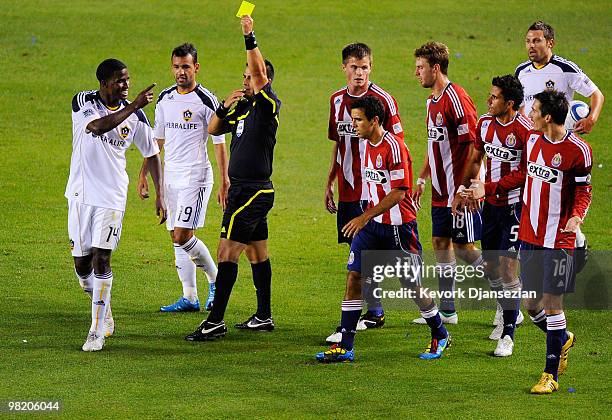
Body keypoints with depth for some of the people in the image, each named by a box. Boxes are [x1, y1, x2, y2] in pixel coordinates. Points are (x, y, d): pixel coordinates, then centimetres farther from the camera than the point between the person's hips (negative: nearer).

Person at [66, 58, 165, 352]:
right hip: (81, 194, 1)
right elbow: (98, 126, -27)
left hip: (112, 196, -1)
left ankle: (97, 332, -12)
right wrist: (133, 106, -29)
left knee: (101, 259, -14)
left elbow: (151, 153, 11)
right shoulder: (83, 102, -6)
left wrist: (159, 195, 6)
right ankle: (104, 313, 31)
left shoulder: (135, 115, 0)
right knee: (82, 264, 5)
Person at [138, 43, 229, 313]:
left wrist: (225, 183, -9)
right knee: (177, 238, 5)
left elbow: (219, 143, -6)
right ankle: (190, 298, 10)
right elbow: (157, 140, 19)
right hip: (170, 176, 7)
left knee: (183, 235, -14)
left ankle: (215, 279, 5)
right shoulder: (165, 99, 10)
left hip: (196, 175, -7)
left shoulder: (206, 101, -8)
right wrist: (143, 175, 15)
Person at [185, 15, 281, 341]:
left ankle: (215, 321, -13)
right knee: (257, 253, 14)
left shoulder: (268, 105, -11)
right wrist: (225, 106, -2)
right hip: (242, 189, 9)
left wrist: (250, 38, -31)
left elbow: (260, 75, -27)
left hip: (253, 191, -9)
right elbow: (213, 130, 16)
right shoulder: (243, 107, 13)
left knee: (227, 252, -12)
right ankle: (264, 317, 21)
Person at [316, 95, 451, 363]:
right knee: (354, 276, -3)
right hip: (372, 224, 8)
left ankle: (440, 336, 24)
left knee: (413, 285, 2)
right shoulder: (367, 145, 8)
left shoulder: (394, 147, -19)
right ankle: (344, 347, -1)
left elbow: (398, 193, -22)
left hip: (398, 225, -8)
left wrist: (366, 217, -23)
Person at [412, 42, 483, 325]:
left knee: (463, 247, -6)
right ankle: (446, 310, 17)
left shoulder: (456, 98, -17)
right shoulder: (433, 100, 13)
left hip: (460, 190, -9)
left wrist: (466, 187, -23)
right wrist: (422, 179, 20)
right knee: (441, 243, 10)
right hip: (441, 190, 9)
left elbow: (473, 145, -20)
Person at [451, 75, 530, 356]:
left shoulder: (524, 129, -17)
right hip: (490, 205, 7)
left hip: (515, 205, -7)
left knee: (508, 267, -10)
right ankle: (509, 312, 39)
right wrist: (463, 189, 6)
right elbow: (475, 161, 16)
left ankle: (507, 335, -5)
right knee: (490, 266, 14)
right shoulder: (485, 123, 3)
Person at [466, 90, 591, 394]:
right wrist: (487, 189, 19)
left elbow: (584, 190, -6)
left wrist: (577, 215, -24)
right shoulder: (533, 138, 6)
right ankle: (564, 340, 40)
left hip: (558, 240, -6)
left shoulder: (578, 150, -14)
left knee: (552, 302, -4)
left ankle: (551, 375, 5)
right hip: (529, 237, 6)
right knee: (531, 304, 10)